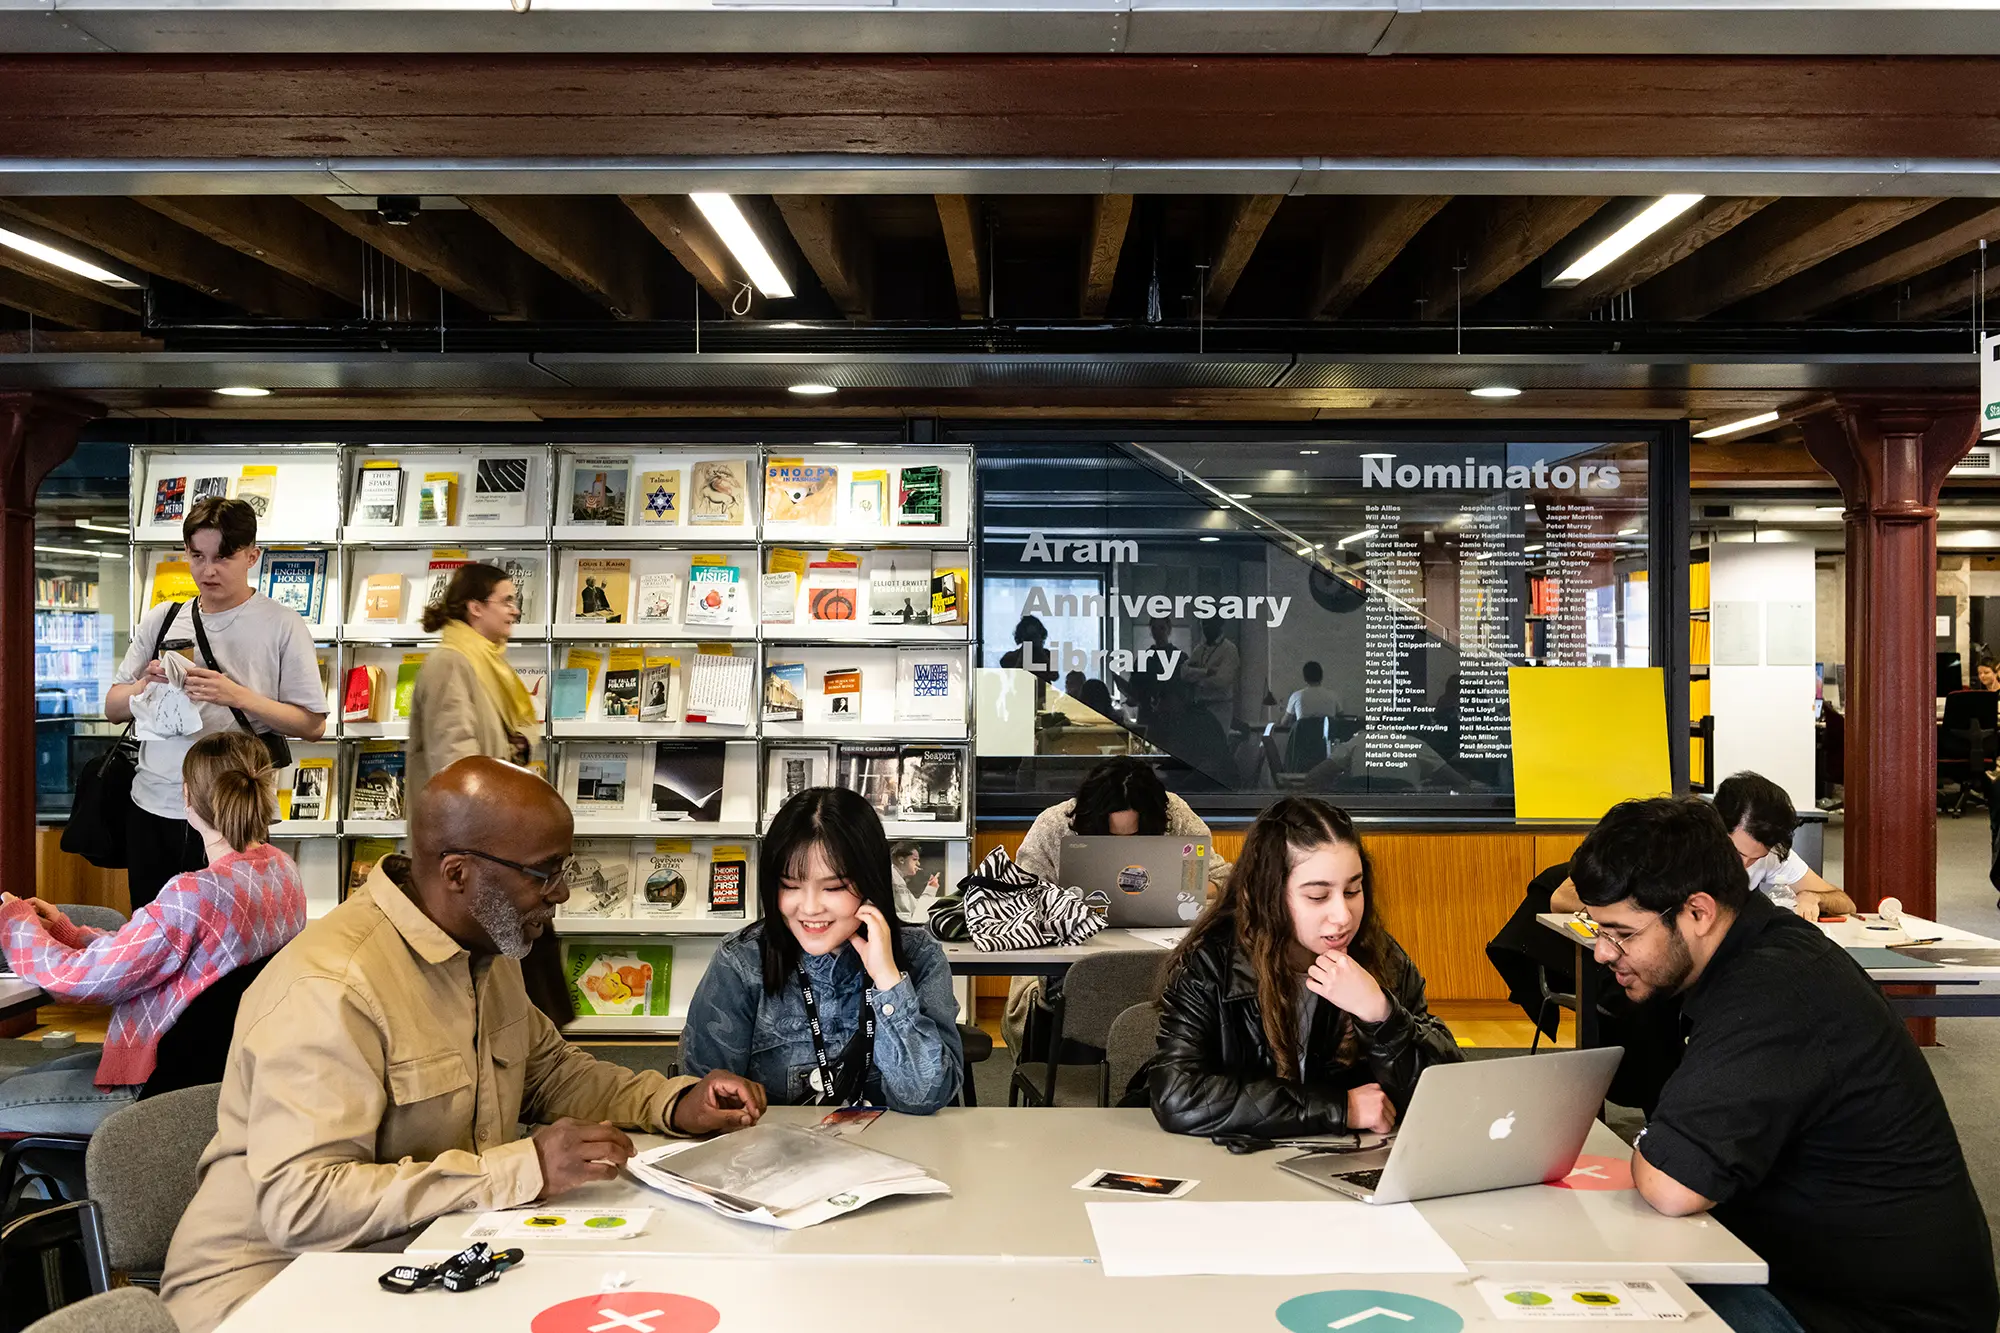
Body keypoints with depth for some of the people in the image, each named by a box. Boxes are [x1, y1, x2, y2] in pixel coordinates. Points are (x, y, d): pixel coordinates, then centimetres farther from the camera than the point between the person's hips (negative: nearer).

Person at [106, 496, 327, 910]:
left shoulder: (282, 625, -4)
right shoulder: (160, 620, 9)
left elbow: (313, 725, -6)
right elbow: (113, 707, 13)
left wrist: (238, 696, -19)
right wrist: (147, 685, -8)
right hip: (152, 807, 4)